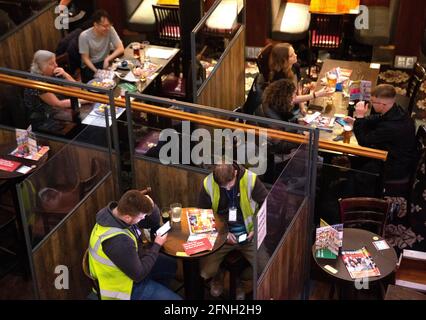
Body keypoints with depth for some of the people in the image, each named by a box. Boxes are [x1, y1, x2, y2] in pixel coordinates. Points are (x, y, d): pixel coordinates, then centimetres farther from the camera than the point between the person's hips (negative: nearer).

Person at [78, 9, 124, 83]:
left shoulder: (110, 30, -13)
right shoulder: (84, 36, -19)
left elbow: (121, 49, -12)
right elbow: (85, 58, -13)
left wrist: (107, 59, -26)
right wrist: (96, 71, -28)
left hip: (105, 62, 3)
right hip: (89, 66, -3)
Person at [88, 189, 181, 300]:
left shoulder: (117, 210, -15)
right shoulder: (118, 241, -39)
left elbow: (153, 221, 0)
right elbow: (138, 275, -26)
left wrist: (151, 205, -22)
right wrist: (157, 245, -16)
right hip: (124, 284, -9)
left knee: (171, 265, 21)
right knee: (174, 298, -9)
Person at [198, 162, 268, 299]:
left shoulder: (250, 179, -15)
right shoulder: (208, 184, -12)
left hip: (248, 235, 0)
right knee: (205, 271, -17)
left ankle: (239, 278, 19)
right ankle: (218, 277, 24)